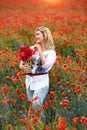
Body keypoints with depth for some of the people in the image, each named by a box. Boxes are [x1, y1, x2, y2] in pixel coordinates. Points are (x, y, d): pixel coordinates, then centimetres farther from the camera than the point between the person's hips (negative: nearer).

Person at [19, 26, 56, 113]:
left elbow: (46, 65, -21)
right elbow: (23, 61, 9)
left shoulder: (51, 52, -5)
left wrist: (40, 51, -14)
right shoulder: (32, 48, 7)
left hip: (41, 81, -5)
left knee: (36, 106, -18)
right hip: (29, 80, 5)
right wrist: (22, 67, -15)